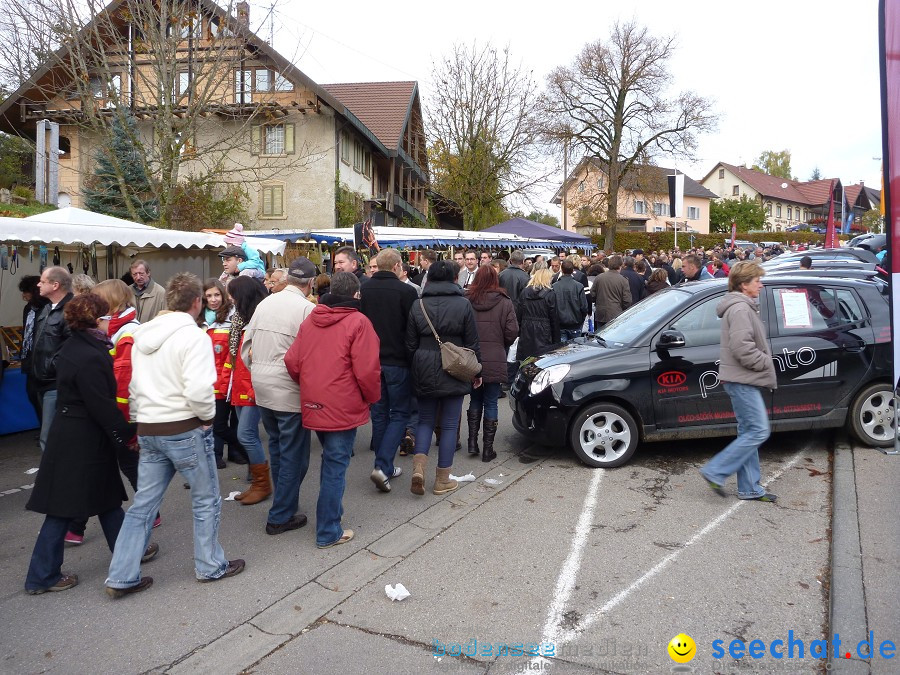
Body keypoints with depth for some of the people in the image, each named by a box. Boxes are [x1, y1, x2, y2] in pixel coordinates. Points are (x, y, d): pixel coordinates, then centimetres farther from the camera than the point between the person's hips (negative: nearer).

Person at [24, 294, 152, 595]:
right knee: (64, 507, 3)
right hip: (83, 443, -9)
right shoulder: (89, 358, -23)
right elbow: (103, 406, -20)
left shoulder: (73, 347, 7)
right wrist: (125, 435, -9)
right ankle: (42, 576, 17)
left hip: (69, 435, 9)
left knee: (106, 495, 18)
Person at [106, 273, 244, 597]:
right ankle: (211, 566, 24)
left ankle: (121, 577, 18)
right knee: (206, 500, 11)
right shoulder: (193, 335, -16)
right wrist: (208, 416, -9)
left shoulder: (143, 334, 9)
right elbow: (198, 388, -25)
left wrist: (143, 418, 20)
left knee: (143, 504, 14)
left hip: (148, 431, 7)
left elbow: (134, 385, 14)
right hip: (186, 430, -7)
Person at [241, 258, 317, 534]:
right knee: (294, 454, 5)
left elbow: (246, 345, 8)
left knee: (276, 447, 21)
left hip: (262, 388, 7)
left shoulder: (265, 303, 5)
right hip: (290, 391, -7)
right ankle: (281, 516, 12)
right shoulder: (307, 308, -15)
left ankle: (285, 502, 35)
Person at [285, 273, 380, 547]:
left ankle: (332, 510, 37)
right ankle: (328, 532, 11)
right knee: (336, 465, 3)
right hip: (343, 407, -6)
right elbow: (366, 370, -17)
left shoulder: (310, 320, 5)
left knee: (331, 459, 24)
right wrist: (372, 397, 0)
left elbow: (292, 361, 4)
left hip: (313, 405, 6)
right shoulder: (358, 322, -13)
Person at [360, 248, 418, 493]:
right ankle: (382, 465, -6)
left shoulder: (364, 290, 0)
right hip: (398, 362, -4)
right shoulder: (406, 291, -13)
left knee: (379, 413, 15)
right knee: (400, 413, 7)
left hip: (371, 360, 5)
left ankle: (384, 466, 22)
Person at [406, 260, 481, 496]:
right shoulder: (463, 304, -5)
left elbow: (410, 343, 4)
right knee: (449, 424, 7)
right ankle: (442, 480, 13)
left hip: (425, 372, 2)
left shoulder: (418, 304, 0)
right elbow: (472, 343, -2)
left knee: (425, 420, 15)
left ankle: (418, 467, -4)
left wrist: (416, 368, 15)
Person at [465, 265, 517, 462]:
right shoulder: (504, 302, -7)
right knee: (491, 403, 7)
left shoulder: (466, 300, -4)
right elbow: (512, 332, -9)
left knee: (475, 400, 19)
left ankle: (472, 442, 17)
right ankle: (488, 449, 11)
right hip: (494, 362, -2)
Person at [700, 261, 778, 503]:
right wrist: (766, 362, -13)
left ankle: (749, 488, 18)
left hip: (743, 380, 11)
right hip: (742, 380, -11)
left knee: (748, 432, 12)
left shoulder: (744, 306, 18)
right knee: (758, 431, -9)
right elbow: (742, 347, -25)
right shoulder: (740, 308, -16)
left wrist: (765, 362, 15)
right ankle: (715, 472, -5)